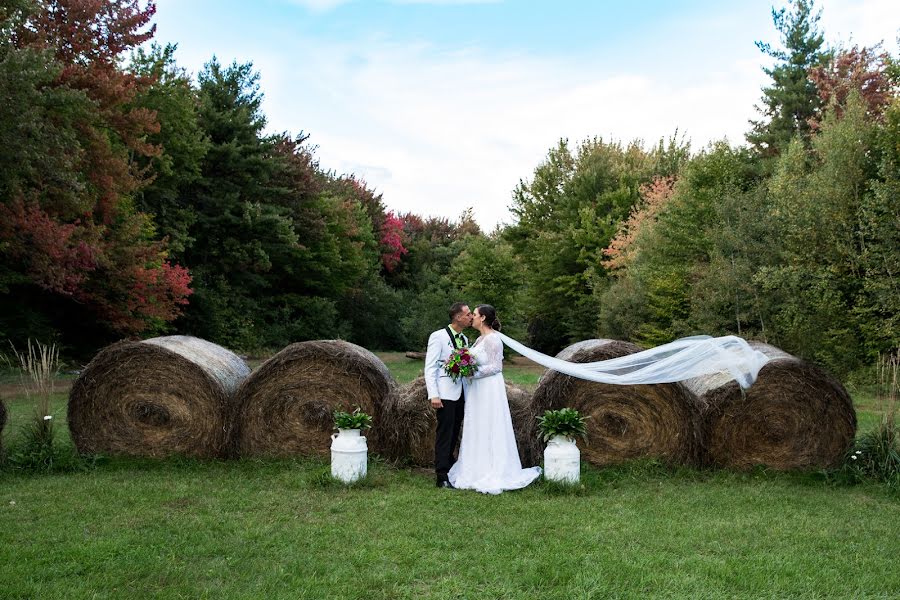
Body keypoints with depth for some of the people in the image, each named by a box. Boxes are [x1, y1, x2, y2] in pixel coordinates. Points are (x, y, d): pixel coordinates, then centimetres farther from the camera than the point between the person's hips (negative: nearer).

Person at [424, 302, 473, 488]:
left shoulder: (465, 340, 14)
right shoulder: (438, 337, -7)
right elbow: (430, 368, -10)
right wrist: (434, 395, -17)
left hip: (460, 394, 7)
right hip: (446, 394, -7)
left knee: (454, 435, 11)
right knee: (444, 435, -6)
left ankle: (450, 471, 19)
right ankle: (442, 477, -2)